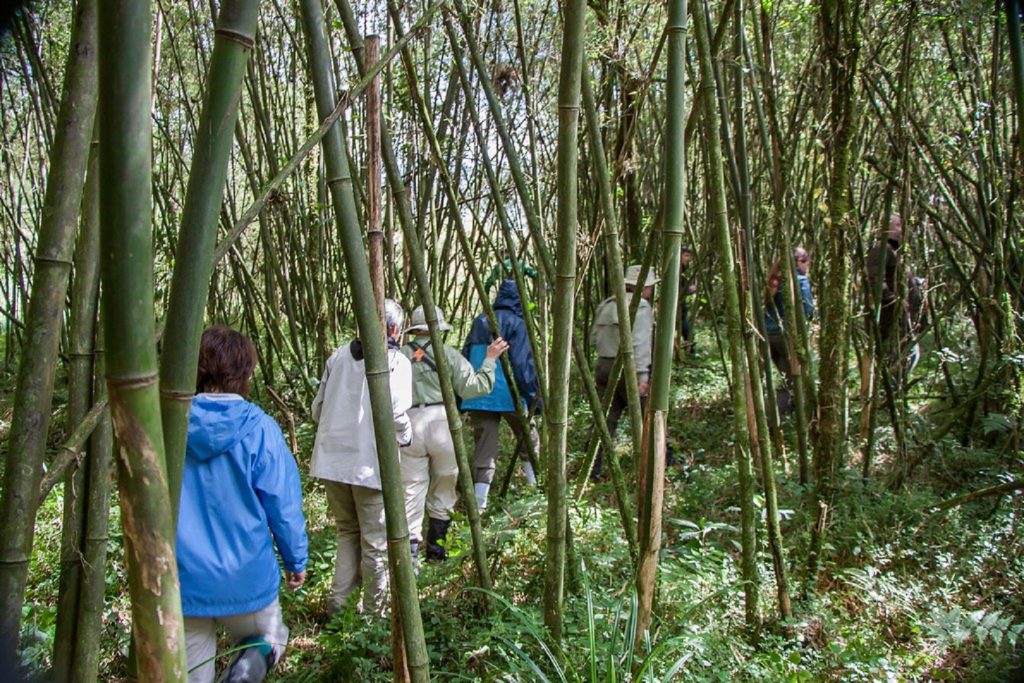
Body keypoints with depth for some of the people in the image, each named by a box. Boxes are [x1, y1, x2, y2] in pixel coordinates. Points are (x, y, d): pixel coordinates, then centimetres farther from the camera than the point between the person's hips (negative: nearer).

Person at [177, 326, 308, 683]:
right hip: (247, 579, -2)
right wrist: (296, 561, 5)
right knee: (269, 640, 23)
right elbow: (283, 506, -10)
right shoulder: (259, 429, -15)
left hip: (183, 582, 2)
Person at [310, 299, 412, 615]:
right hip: (371, 463, -5)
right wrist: (405, 437, 7)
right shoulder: (396, 361, -5)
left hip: (331, 460, 5)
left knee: (347, 532, 22)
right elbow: (396, 415, -13)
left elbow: (317, 408, 11)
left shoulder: (339, 355, 9)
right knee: (375, 542, 8)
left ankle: (338, 601, 17)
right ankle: (372, 612, 18)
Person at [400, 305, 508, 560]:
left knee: (412, 489, 7)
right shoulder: (448, 354, 1)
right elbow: (472, 387, -3)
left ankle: (409, 544, -1)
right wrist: (490, 360, 5)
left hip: (409, 424, 1)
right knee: (442, 489, 14)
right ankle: (435, 545, 20)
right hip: (442, 423, -1)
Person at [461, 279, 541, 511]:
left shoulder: (479, 322, 12)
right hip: (508, 395, -4)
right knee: (528, 439, 18)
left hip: (478, 397, 4)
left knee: (484, 447, 5)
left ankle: (479, 502, -1)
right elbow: (524, 364, -11)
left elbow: (465, 359, 14)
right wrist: (534, 396, -5)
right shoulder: (516, 324, -6)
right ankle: (536, 483, 24)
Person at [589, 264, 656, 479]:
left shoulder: (605, 304, 15)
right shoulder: (640, 306, -8)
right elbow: (640, 343, -17)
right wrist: (642, 375, -20)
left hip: (603, 367, 7)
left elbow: (594, 339, 14)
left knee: (604, 417, 6)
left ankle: (593, 468, 3)